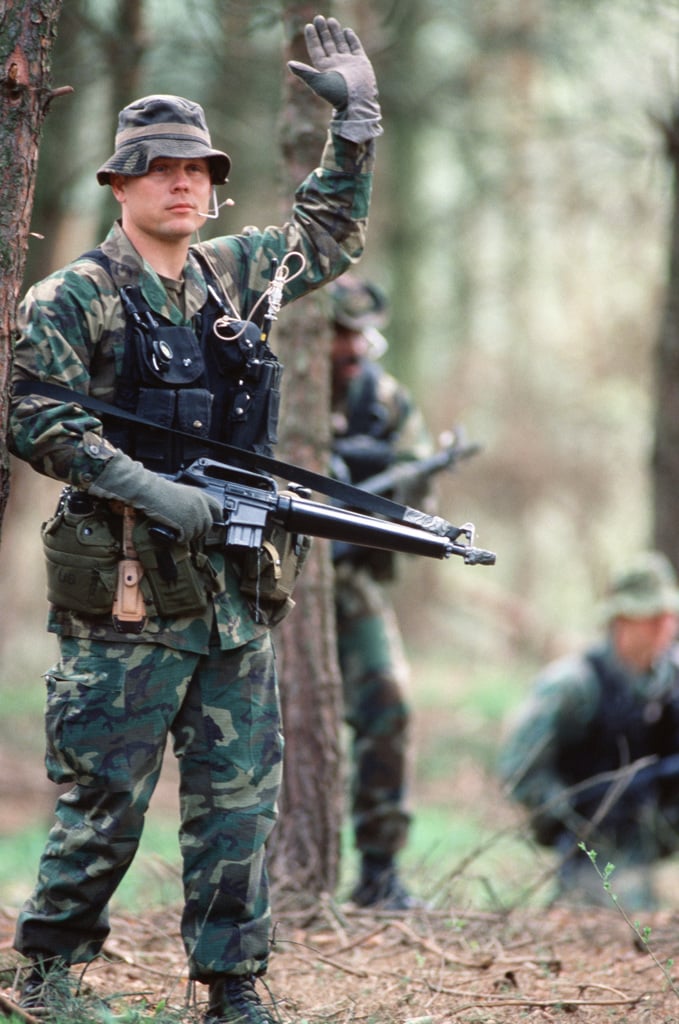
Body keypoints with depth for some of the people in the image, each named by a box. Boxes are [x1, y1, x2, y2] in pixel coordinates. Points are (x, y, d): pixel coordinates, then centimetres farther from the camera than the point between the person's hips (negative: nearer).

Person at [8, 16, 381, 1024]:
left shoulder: (231, 274, 13)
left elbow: (332, 233, 29)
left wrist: (356, 118, 20)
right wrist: (152, 491, -20)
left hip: (232, 591, 6)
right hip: (125, 595, -6)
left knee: (240, 794, 6)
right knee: (105, 798, -1)